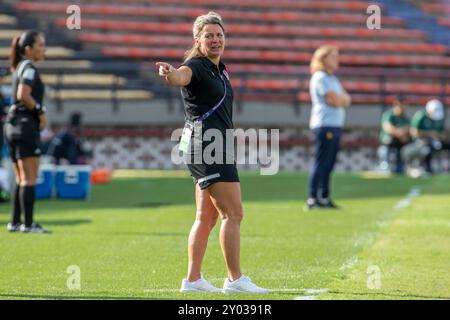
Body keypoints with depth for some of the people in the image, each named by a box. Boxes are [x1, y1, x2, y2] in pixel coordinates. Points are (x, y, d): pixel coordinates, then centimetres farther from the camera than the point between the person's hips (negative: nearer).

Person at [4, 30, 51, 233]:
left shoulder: (20, 68, 18)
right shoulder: (29, 68, -10)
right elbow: (23, 95, -23)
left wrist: (38, 112, 7)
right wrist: (40, 111, -12)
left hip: (12, 123, 9)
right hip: (25, 125, -9)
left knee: (21, 179, 12)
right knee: (30, 178, -8)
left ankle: (15, 222, 13)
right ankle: (28, 224, -11)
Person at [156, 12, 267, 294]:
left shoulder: (220, 69, 15)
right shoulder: (197, 66, -12)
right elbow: (181, 76, -37)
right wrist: (169, 73, -56)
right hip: (205, 142, -10)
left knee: (207, 217, 11)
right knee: (234, 213, -10)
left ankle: (193, 279, 15)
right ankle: (235, 279, -7)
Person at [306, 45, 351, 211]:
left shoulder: (333, 78, 21)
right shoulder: (320, 78, -9)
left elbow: (346, 100, 14)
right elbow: (335, 101, -17)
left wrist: (340, 98, -6)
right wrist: (342, 98, 4)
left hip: (335, 125, 9)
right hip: (324, 125, -9)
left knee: (328, 164, 10)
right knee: (321, 163, -12)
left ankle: (324, 198, 14)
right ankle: (312, 200, -13)